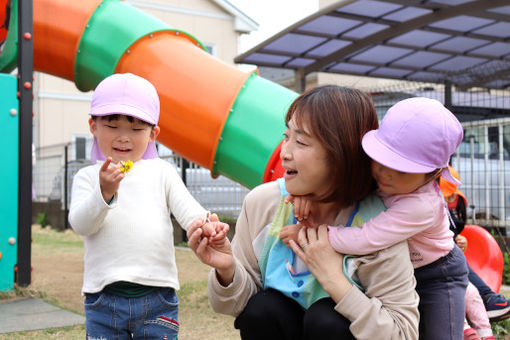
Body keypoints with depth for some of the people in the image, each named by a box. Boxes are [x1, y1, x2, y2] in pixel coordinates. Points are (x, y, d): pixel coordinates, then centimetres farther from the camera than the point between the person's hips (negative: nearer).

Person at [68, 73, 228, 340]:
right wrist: (104, 192, -24)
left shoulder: (161, 172, 10)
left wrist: (204, 224, -23)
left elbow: (186, 209, 0)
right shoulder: (88, 177, 8)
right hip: (103, 297, 0)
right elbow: (80, 224, -5)